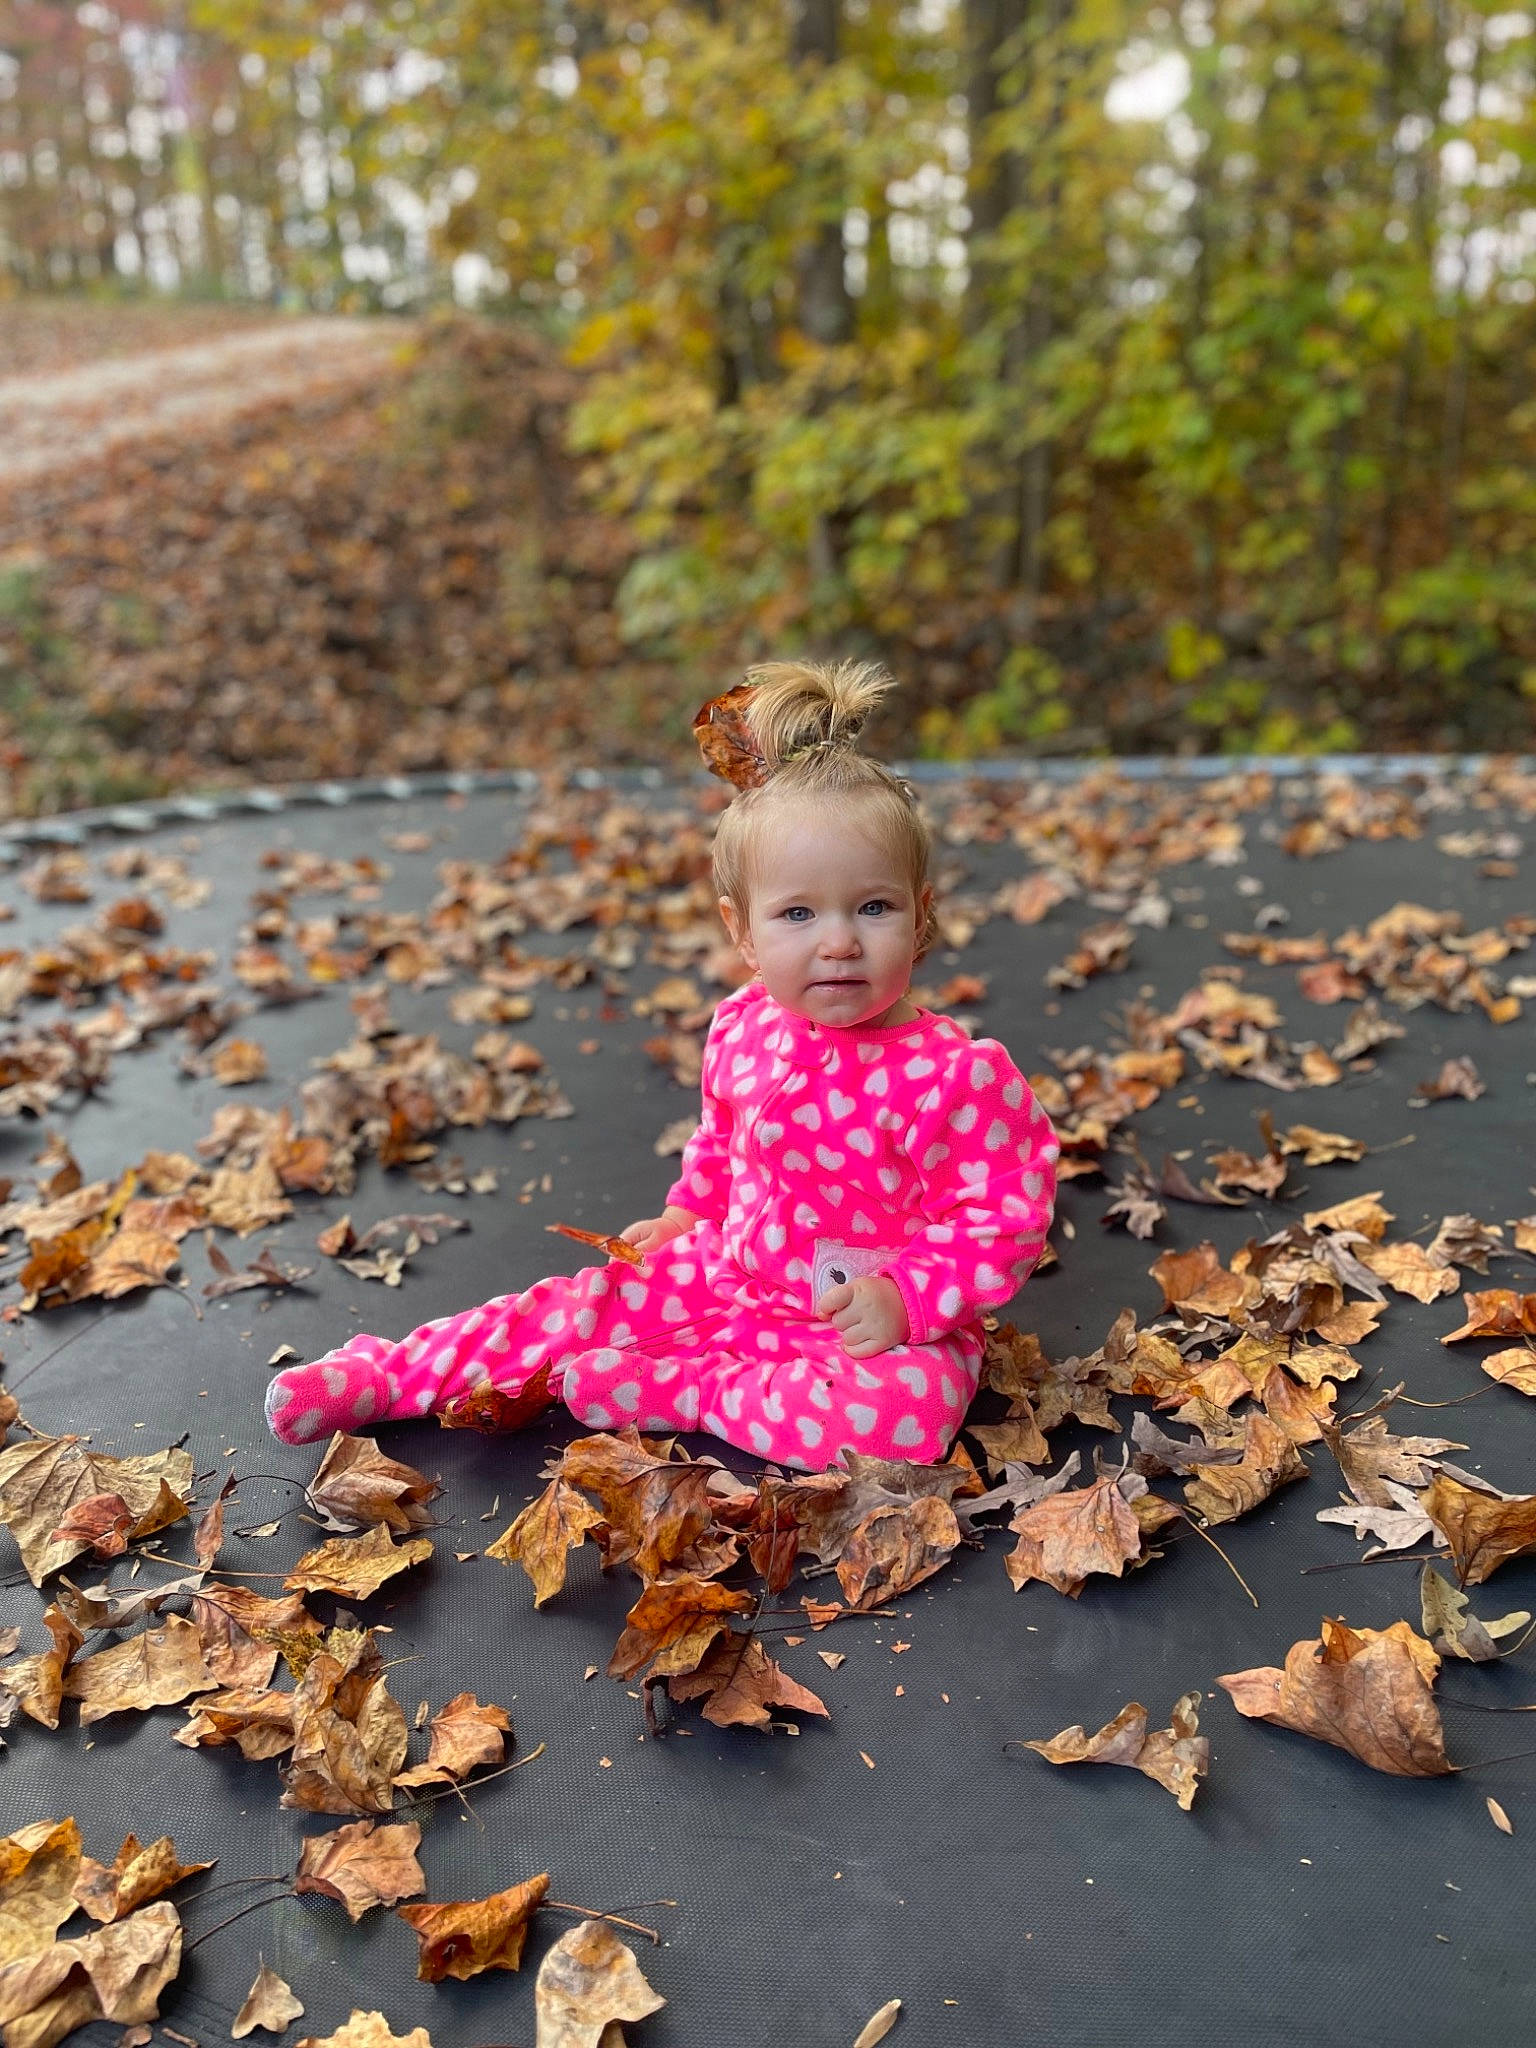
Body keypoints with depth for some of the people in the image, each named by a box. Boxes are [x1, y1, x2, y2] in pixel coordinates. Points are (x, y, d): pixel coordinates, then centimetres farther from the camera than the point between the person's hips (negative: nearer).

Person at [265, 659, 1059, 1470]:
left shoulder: (955, 1076, -24)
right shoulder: (741, 1029, -5)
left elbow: (1005, 1218, -20)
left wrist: (905, 1298, -29)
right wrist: (688, 1214, 12)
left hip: (873, 1327, -4)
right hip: (728, 1276, 5)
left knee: (915, 1406, -33)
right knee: (586, 1302, 0)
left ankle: (669, 1389, -22)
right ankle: (386, 1375, 12)